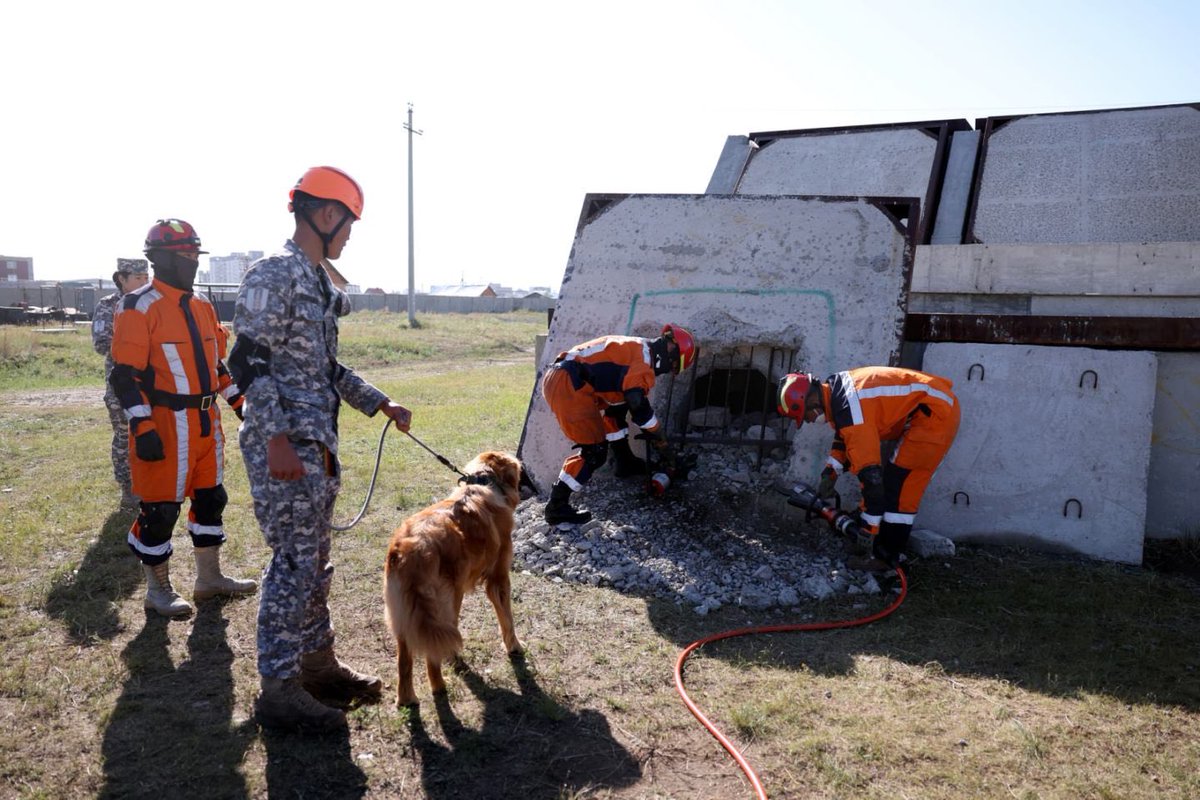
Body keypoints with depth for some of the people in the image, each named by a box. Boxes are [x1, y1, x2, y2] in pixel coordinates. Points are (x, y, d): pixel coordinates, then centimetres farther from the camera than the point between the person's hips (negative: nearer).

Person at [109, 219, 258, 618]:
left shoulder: (202, 307, 13)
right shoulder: (139, 308, -11)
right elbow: (125, 375, -15)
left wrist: (240, 401, 16)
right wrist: (143, 429, -22)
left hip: (206, 422, 8)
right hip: (166, 425, -8)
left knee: (210, 498, 15)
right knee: (160, 508, 2)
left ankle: (209, 578, 28)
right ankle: (158, 589, 18)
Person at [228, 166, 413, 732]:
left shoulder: (320, 284, 16)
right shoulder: (272, 276, -12)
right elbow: (250, 363, -18)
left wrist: (380, 404, 18)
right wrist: (277, 441, -22)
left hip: (319, 445, 9)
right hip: (283, 446, -9)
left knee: (315, 559, 16)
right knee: (293, 562, -5)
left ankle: (317, 663, 29)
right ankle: (278, 690, 7)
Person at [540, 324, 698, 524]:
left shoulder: (635, 349, 24)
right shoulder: (643, 356, -6)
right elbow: (640, 408, -12)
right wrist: (661, 441, 1)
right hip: (568, 386, -11)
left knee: (616, 406, 27)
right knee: (595, 452, -7)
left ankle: (626, 463, 41)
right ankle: (557, 507, -5)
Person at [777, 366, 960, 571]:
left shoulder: (850, 408, -28)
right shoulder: (835, 389, 1)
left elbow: (870, 473, -27)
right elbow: (845, 436, 19)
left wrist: (870, 527, -20)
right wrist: (830, 473, 10)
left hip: (936, 413, -10)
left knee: (897, 485, -9)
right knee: (894, 480, 13)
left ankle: (884, 557, -3)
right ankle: (883, 550, 19)